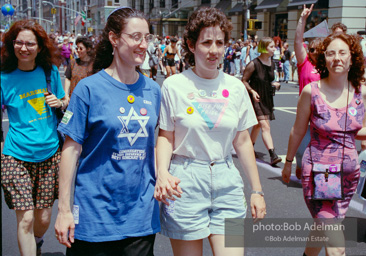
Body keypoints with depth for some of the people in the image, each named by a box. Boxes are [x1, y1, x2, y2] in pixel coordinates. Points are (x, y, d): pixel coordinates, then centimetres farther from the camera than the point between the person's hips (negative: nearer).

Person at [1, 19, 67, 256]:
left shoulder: (50, 71, 2)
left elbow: (66, 102, 15)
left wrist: (59, 102, -7)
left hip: (49, 154, 3)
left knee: (44, 217, 11)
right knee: (25, 218, -9)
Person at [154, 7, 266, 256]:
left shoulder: (235, 87, 5)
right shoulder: (174, 85, -4)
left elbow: (243, 141, 10)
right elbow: (166, 137, 1)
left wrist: (257, 190, 11)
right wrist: (162, 172, -18)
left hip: (227, 180, 3)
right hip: (185, 182, -2)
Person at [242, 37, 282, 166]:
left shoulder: (272, 64, 7)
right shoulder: (254, 64, -14)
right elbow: (244, 80, -8)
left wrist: (274, 84, 1)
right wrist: (252, 91, -22)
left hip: (267, 98, 7)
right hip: (256, 98, -7)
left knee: (258, 125, 19)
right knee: (265, 126, -16)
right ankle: (273, 155, -23)